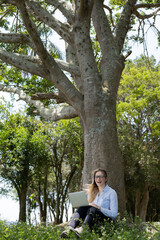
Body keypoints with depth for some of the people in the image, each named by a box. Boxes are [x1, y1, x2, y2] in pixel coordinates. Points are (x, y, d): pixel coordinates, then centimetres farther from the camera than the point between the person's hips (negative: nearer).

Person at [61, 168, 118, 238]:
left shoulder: (111, 192, -1)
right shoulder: (92, 192, 16)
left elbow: (114, 214, -8)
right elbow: (89, 208, 15)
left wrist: (99, 208, -20)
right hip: (94, 222, 5)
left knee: (92, 209, -33)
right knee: (82, 208, -23)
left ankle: (82, 229, -58)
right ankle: (70, 228, -44)